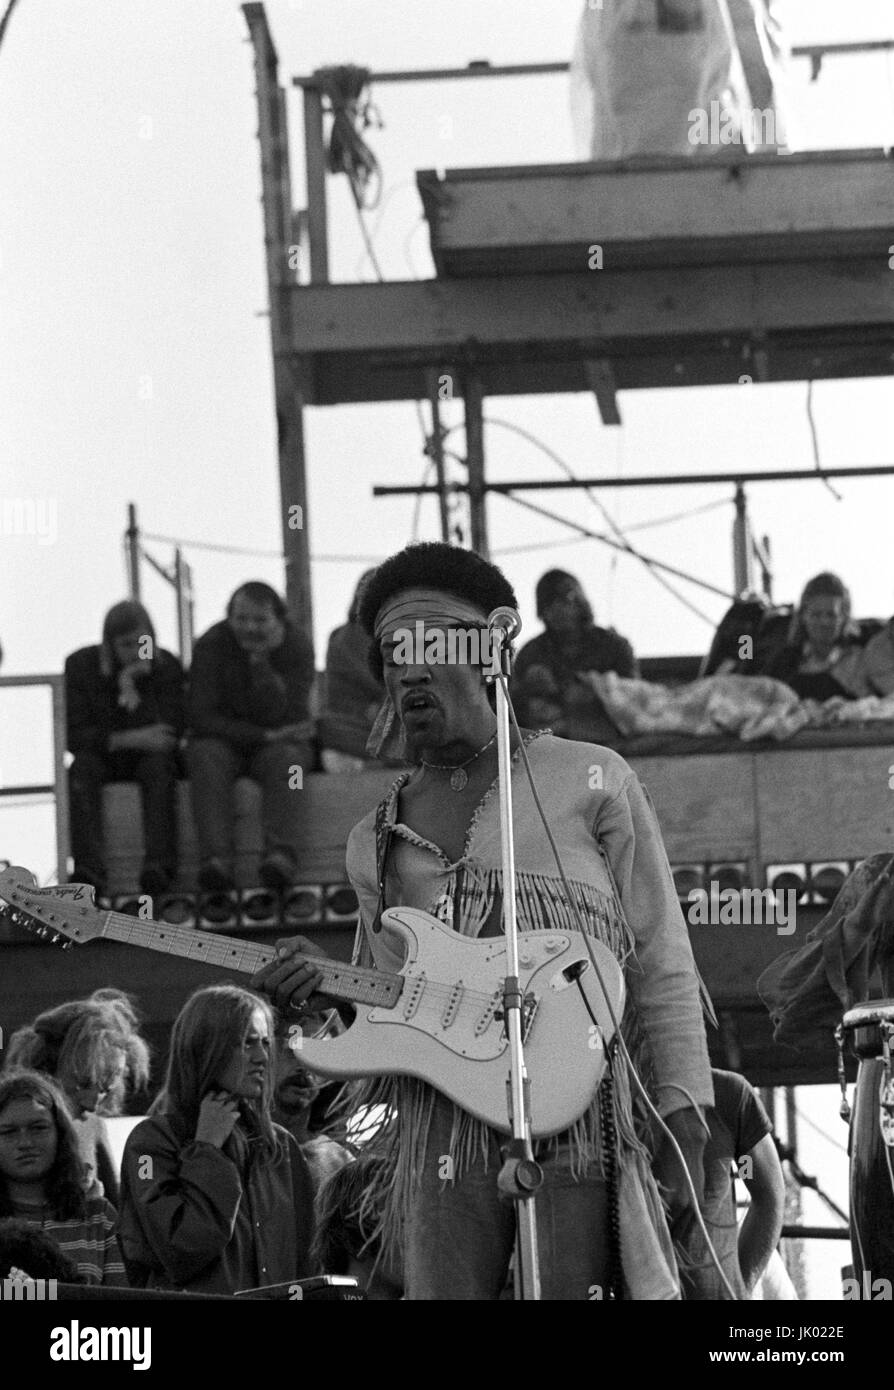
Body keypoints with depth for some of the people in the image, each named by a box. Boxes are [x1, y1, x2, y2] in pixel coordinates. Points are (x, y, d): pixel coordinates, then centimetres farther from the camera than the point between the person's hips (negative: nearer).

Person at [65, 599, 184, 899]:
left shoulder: (167, 667, -8)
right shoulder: (81, 666, -8)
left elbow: (170, 733, -18)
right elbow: (73, 735, -16)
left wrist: (131, 687, -26)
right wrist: (129, 739, -28)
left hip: (148, 757, 0)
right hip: (102, 757, 0)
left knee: (160, 764, -33)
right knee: (83, 768, -32)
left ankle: (158, 865, -47)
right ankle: (88, 870, -46)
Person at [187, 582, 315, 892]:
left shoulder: (297, 648, -7)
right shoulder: (212, 646, -7)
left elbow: (276, 712, -18)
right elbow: (201, 717, -14)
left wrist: (260, 658, -27)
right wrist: (264, 736, -19)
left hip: (276, 742, 0)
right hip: (224, 741, 0)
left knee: (285, 759, -34)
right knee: (205, 756, -33)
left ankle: (279, 854, -53)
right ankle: (216, 858, -50)